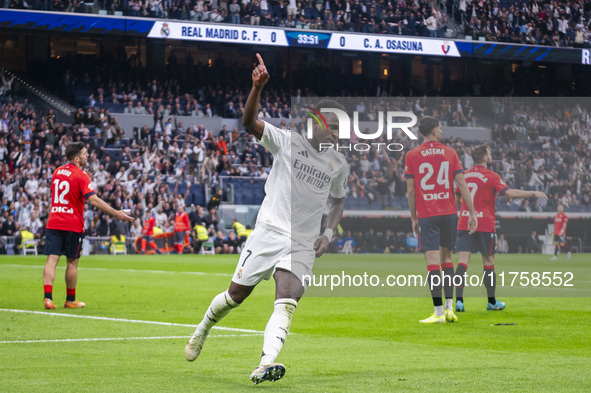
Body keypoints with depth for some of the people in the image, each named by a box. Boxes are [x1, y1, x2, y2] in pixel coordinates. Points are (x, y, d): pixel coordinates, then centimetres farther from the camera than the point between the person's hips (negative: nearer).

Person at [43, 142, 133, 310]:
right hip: (73, 225, -5)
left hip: (53, 224, 5)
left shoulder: (57, 172, 10)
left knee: (51, 260, -2)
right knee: (72, 262, 8)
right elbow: (94, 200, -19)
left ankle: (48, 297, -16)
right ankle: (71, 300, 18)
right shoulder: (81, 175, -10)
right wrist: (117, 214, -18)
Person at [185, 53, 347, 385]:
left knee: (287, 301, -19)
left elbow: (339, 199, 24)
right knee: (237, 293, 5)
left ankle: (265, 364, -33)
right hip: (270, 231, -2)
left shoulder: (339, 163, 8)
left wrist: (329, 234, 9)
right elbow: (250, 122, -15)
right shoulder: (287, 141, -3)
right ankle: (203, 330, 35)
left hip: (304, 244, 2)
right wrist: (258, 87, -32)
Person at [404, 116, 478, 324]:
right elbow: (462, 184, 1)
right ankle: (449, 308, 10)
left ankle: (438, 312, -9)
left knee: (432, 262, -5)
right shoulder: (450, 152, 4)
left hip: (426, 215, -3)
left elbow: (411, 191, -1)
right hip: (449, 212, 3)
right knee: (446, 258, 15)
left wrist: (413, 218, 9)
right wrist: (472, 213, 6)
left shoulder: (412, 156, -1)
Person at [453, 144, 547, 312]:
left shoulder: (464, 175, 9)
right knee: (488, 262, 9)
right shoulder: (491, 176, -7)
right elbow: (509, 192, -16)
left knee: (463, 261, -4)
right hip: (485, 224, -4)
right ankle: (492, 302, 17)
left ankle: (459, 300, -17)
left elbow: (457, 199, 20)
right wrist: (533, 193, -9)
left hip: (464, 223, 4)